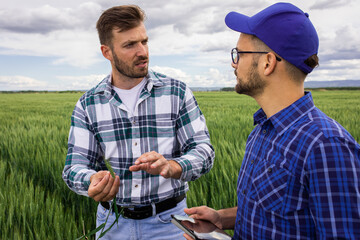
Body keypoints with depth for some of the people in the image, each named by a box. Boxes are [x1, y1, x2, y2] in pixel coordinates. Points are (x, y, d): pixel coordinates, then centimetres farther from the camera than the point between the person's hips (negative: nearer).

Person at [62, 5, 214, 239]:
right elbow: (75, 165, -6)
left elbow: (203, 150, -11)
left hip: (167, 220, -1)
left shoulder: (177, 92, -6)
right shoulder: (87, 105, -2)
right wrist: (93, 180, -30)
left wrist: (170, 166, -32)